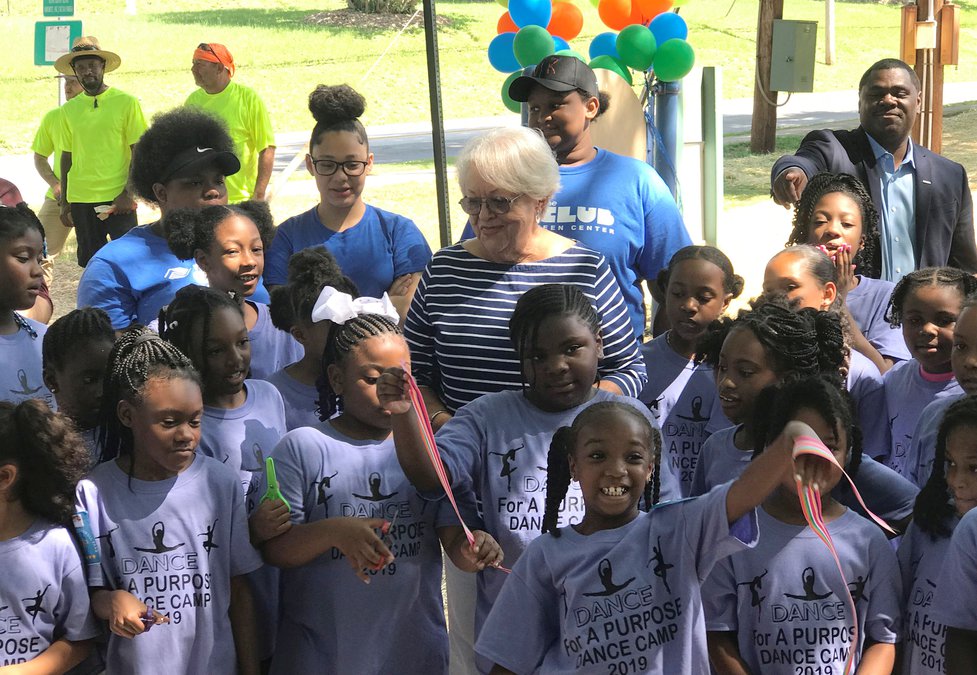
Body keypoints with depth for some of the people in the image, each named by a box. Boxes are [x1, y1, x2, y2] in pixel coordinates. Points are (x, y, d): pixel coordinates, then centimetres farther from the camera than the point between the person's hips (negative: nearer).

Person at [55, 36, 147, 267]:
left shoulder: (126, 103, -2)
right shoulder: (69, 109, 9)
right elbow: (67, 156, 15)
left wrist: (128, 193, -12)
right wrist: (64, 202, 13)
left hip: (118, 198, -4)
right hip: (80, 199, 4)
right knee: (90, 263, 7)